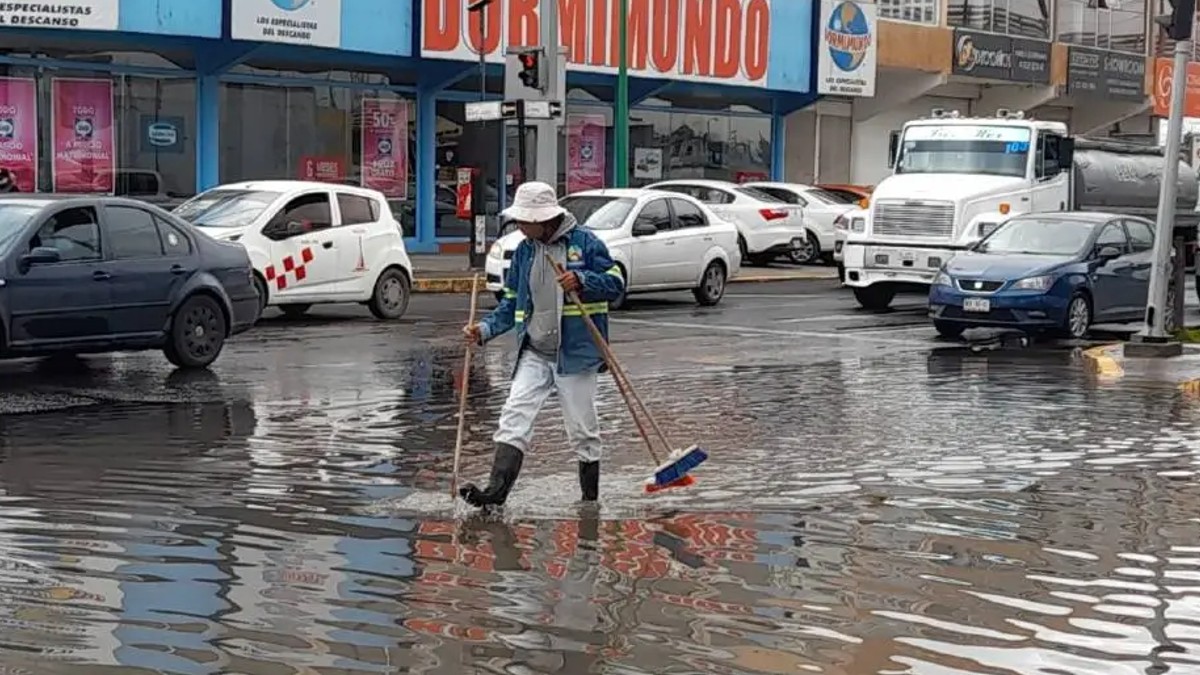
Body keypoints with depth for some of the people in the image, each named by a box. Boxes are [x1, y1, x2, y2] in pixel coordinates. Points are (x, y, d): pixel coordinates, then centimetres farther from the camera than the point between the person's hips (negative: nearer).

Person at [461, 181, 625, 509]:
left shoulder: (585, 242, -6)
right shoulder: (524, 251, 9)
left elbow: (616, 282, -5)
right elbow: (511, 303, 14)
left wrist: (581, 280, -22)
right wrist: (485, 329, -2)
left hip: (575, 354, -4)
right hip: (534, 354, 4)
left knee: (582, 427, 5)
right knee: (514, 416, -10)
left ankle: (591, 497, 20)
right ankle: (496, 490, -18)